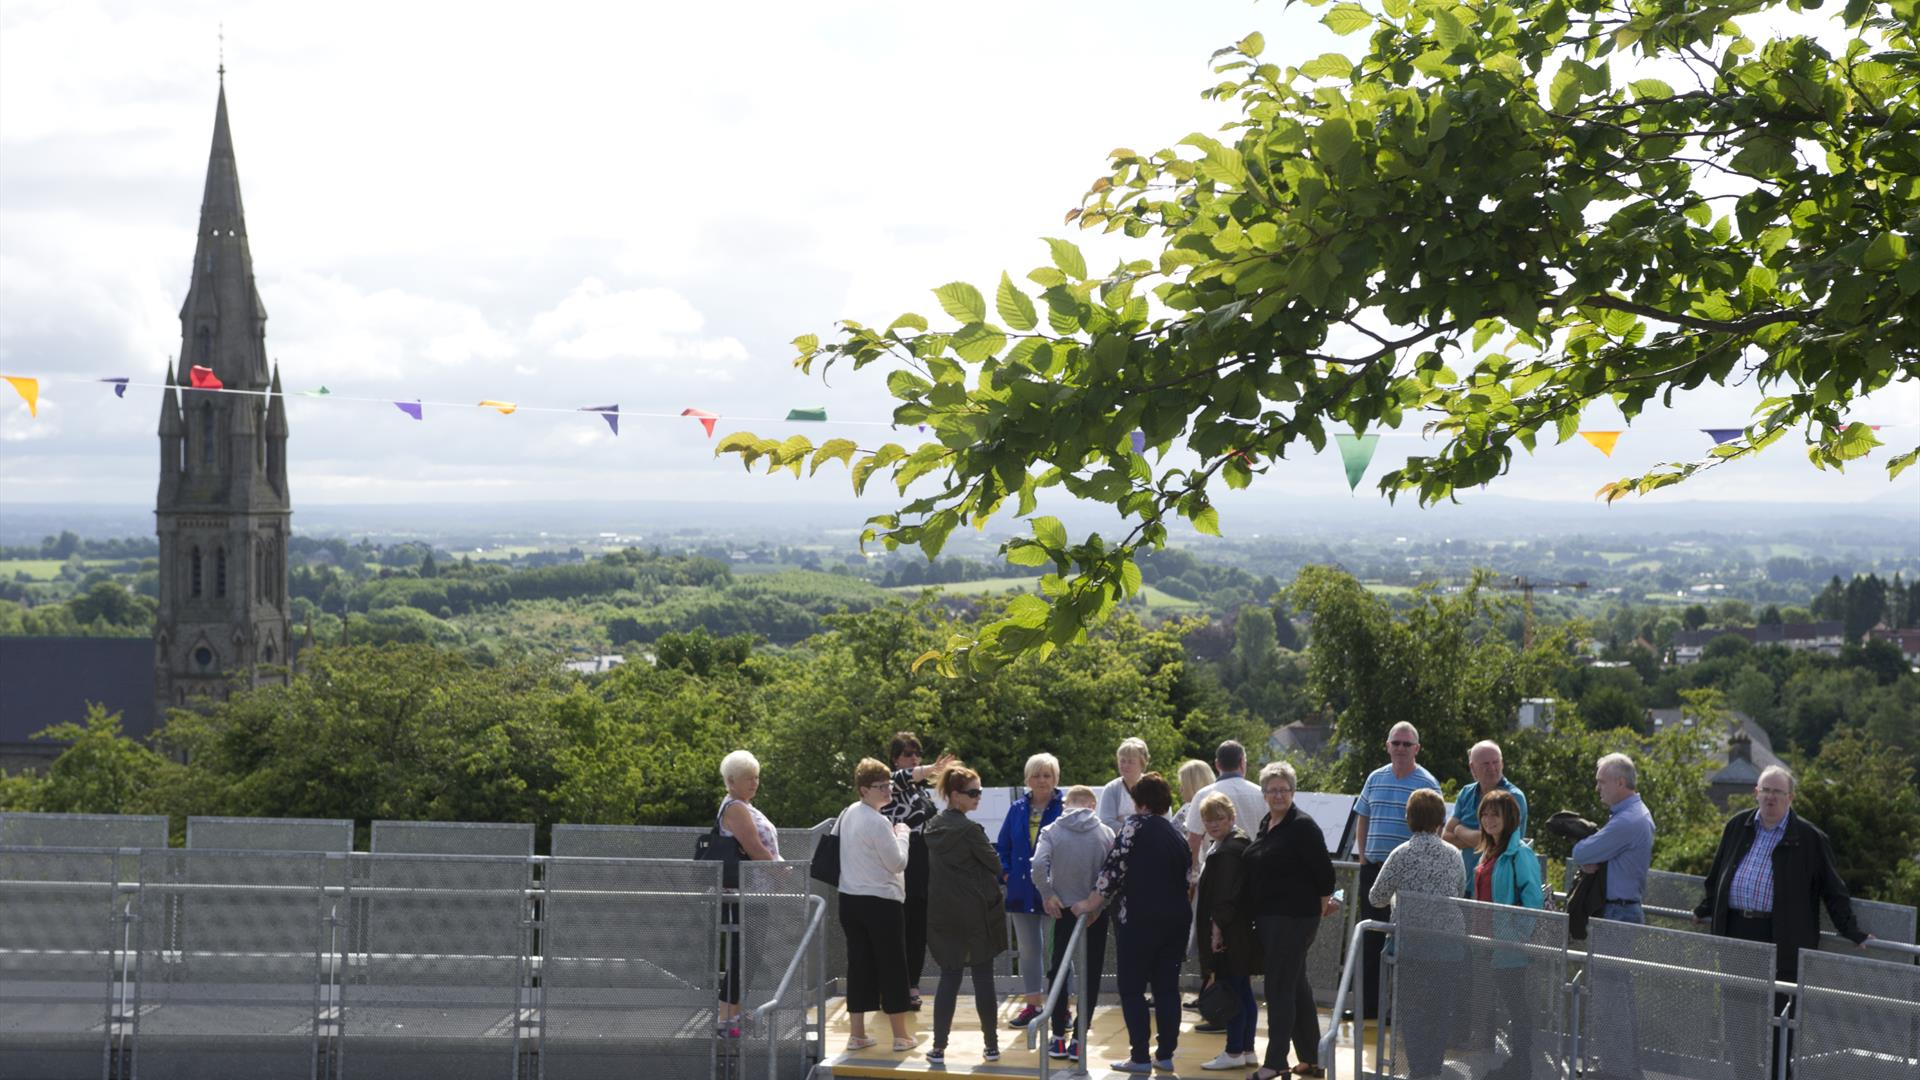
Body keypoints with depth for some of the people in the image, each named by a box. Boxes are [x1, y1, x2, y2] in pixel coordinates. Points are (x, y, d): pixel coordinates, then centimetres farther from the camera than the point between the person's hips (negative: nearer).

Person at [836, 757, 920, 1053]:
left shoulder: (847, 815, 8)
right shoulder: (878, 822, -17)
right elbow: (898, 863, -15)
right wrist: (902, 834, 1)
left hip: (849, 900, 8)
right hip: (881, 901, -8)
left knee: (859, 964, 11)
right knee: (892, 965, 2)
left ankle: (856, 1034, 13)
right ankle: (901, 1036, 8)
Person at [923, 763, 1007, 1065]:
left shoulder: (933, 826, 5)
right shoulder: (969, 829, -17)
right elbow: (995, 864, -10)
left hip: (942, 913, 5)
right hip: (975, 912, -5)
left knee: (949, 976, 8)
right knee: (983, 976, 5)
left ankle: (939, 1047, 4)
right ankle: (992, 1044, 12)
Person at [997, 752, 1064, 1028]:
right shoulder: (1018, 809, 7)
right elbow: (1003, 846, 15)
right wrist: (1006, 872, 2)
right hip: (1022, 892, 5)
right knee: (1028, 950, 13)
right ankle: (1033, 1005, 23)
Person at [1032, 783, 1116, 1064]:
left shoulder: (1051, 832, -6)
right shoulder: (1106, 833, -5)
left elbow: (1038, 864, -20)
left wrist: (1047, 894, -8)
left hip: (1064, 910, 0)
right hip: (1096, 912, 0)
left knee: (1058, 971, 13)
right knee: (1091, 974, 8)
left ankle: (1059, 1038, 13)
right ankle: (1079, 1039, 4)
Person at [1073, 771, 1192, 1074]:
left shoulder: (1136, 825, -8)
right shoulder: (1177, 836, 13)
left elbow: (1114, 866, -13)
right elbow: (1186, 878, 17)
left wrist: (1092, 904, -7)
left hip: (1139, 920, -6)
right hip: (1176, 920, 6)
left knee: (1132, 989, 2)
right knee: (1167, 988, 11)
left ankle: (1140, 1058, 0)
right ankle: (1165, 1055, 12)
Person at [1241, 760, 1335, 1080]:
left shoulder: (1303, 826, -13)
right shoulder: (1267, 824, 12)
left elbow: (1323, 870, -12)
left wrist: (1323, 902, -2)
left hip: (1294, 919, -9)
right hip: (1268, 918, 9)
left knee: (1281, 988, -8)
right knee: (1296, 987, 14)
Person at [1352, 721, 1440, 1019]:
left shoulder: (1427, 784, -4)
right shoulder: (1375, 779, 11)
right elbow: (1362, 820, 20)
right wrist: (1364, 857, 10)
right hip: (1373, 869, 5)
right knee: (1370, 939, 8)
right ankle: (1369, 1004, 15)